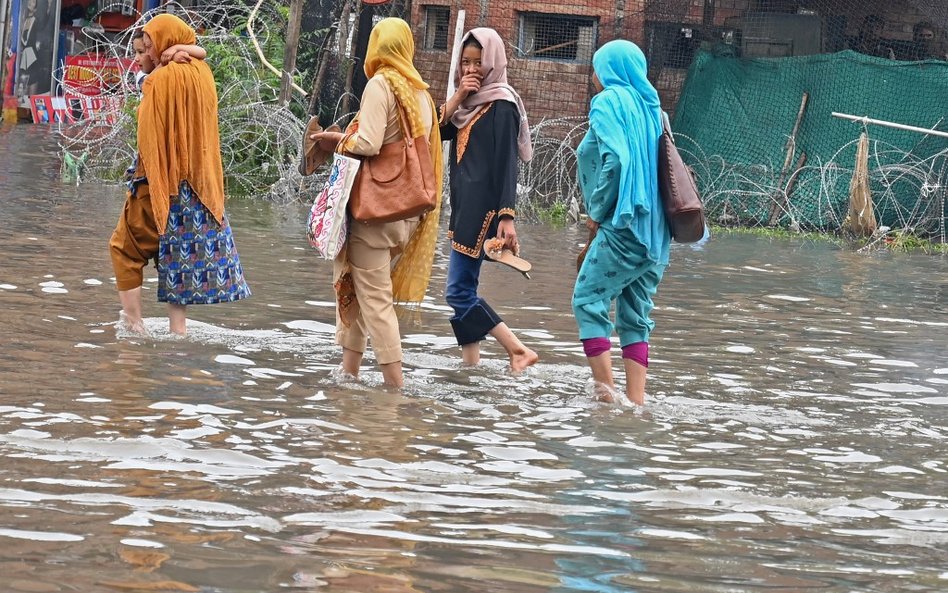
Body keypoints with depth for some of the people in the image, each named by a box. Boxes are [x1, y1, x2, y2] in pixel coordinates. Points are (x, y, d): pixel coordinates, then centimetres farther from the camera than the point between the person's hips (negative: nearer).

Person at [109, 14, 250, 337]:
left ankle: (133, 321, 2)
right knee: (180, 250, 11)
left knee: (126, 246, 6)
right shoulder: (203, 74, 6)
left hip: (162, 178, -7)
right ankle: (178, 327, 8)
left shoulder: (162, 79, -15)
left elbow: (151, 136, -14)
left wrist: (144, 177, -6)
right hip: (200, 183, 7)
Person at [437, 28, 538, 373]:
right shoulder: (468, 103, 14)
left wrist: (507, 217, -21)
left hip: (483, 208, -9)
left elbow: (506, 164, -15)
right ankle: (471, 367, 9)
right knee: (462, 292, 7)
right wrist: (457, 97, -8)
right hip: (463, 206, 9)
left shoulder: (501, 105, -9)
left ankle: (518, 350, -7)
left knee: (459, 292, -11)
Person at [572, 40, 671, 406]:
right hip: (656, 230, 8)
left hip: (624, 224, -8)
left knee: (588, 300, -3)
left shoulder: (609, 102, -5)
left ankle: (605, 388, -12)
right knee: (635, 314, 10)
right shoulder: (650, 106, 16)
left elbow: (615, 160, -19)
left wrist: (597, 211, -8)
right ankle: (637, 400, 5)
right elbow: (657, 165, 16)